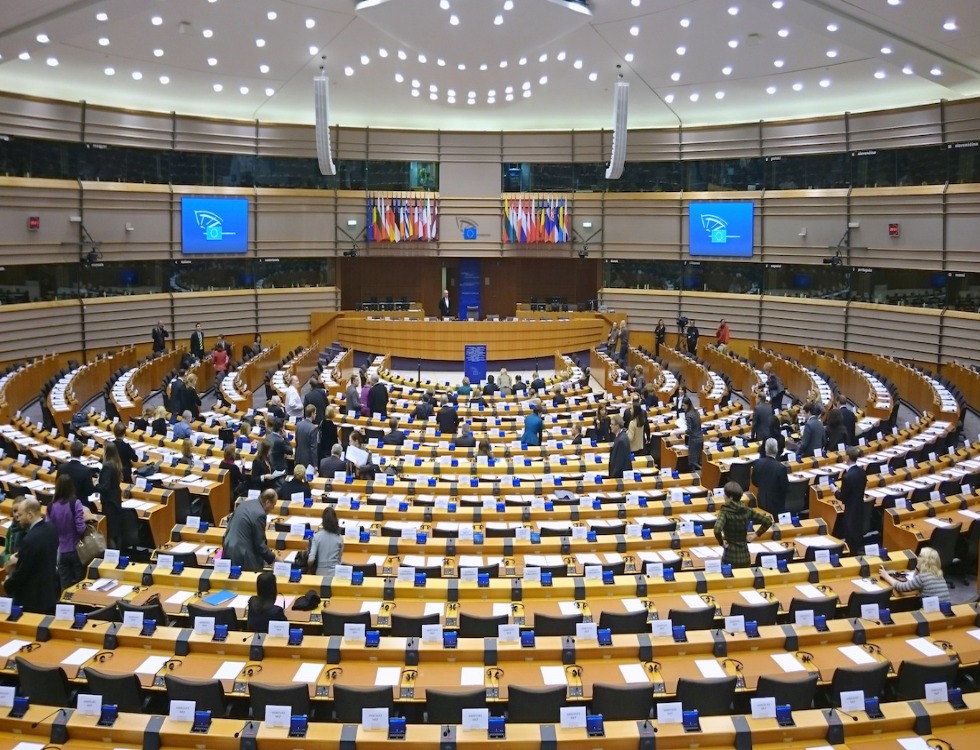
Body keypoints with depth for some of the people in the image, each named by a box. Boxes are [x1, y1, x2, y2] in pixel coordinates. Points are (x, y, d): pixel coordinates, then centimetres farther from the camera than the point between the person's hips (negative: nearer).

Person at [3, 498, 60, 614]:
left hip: (32, 600, -8)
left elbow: (23, 572, -18)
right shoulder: (51, 529, 0)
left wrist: (7, 584, 0)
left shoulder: (30, 539, -27)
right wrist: (19, 559, 8)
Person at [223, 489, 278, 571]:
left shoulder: (244, 503, 6)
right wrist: (273, 558, 0)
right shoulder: (260, 514, -19)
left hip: (228, 550, 9)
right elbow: (259, 544, -14)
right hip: (243, 557, -9)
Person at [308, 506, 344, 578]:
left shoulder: (317, 536, -10)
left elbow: (311, 559, -14)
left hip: (320, 573, -1)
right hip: (335, 573, 1)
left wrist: (309, 569, 6)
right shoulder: (340, 537, -4)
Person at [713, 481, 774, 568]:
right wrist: (756, 535, 8)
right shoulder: (747, 510, 0)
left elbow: (717, 530, -31)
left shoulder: (725, 512, -14)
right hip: (745, 556, 5)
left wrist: (721, 543, -14)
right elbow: (768, 521, 5)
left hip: (730, 557, -5)